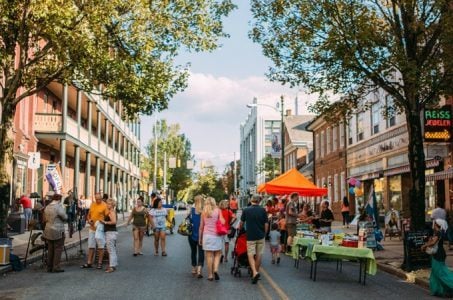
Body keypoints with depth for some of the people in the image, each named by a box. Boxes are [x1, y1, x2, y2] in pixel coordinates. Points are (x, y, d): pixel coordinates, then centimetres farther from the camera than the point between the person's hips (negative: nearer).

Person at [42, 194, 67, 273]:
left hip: (48, 231, 8)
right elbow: (65, 217, -8)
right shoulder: (59, 207, -15)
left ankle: (49, 267, 16)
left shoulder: (47, 207, 9)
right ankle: (56, 267, -3)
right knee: (58, 249, -1)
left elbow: (45, 219, 17)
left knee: (50, 249, 13)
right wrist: (63, 209, 5)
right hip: (57, 231, -7)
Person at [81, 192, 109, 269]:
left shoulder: (104, 206, -10)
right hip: (92, 228, 6)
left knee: (100, 247, 3)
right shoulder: (92, 204, 8)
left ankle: (100, 263, 11)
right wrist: (89, 220, -2)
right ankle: (89, 263, 17)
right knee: (91, 246, 11)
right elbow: (89, 215, 17)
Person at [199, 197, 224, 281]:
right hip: (217, 235, -1)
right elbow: (222, 222, -7)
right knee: (217, 254, 12)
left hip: (206, 235, 1)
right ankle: (215, 269, -8)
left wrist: (200, 238, 14)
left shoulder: (204, 212, 6)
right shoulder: (218, 211, 1)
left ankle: (210, 275, 4)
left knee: (209, 255, 3)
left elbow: (201, 226, 8)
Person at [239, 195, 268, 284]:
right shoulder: (263, 210, -3)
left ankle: (254, 272, -18)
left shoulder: (246, 210, -4)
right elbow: (266, 224, -1)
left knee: (250, 255, 1)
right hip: (260, 236, 2)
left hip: (250, 236, -1)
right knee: (259, 255, 12)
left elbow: (241, 223, 7)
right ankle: (256, 272, 21)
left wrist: (240, 230, 27)